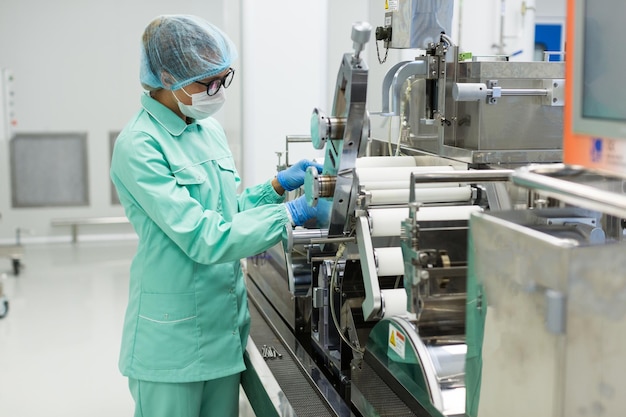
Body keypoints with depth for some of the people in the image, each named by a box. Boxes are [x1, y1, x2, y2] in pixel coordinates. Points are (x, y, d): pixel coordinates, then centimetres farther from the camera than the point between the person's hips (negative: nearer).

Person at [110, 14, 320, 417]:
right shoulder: (139, 146, -18)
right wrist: (291, 214, -22)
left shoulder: (209, 129, 7)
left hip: (226, 325, 7)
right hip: (174, 335, -7)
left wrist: (277, 185, 1)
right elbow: (203, 237, -24)